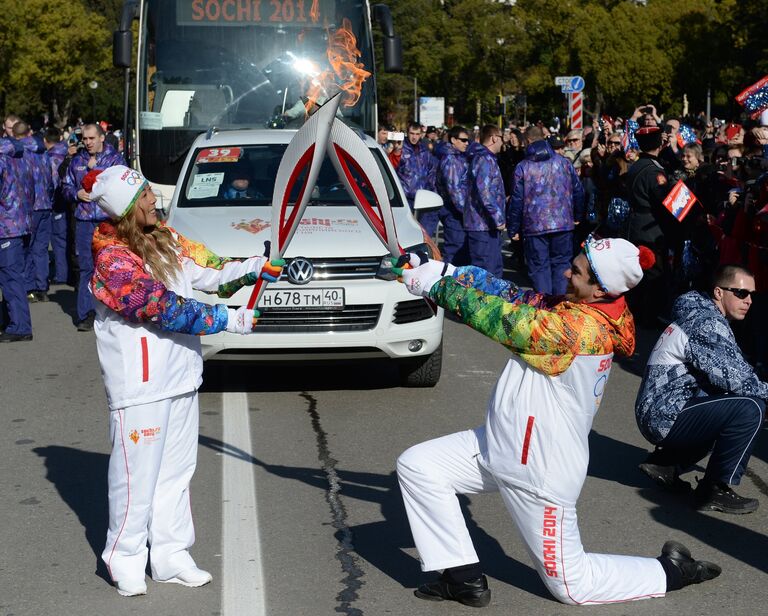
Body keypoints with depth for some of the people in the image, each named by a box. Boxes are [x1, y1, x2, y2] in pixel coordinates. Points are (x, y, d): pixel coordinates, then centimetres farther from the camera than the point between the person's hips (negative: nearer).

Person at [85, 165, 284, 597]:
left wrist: (255, 268, -4)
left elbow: (205, 270, 9)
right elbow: (166, 309, -22)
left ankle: (171, 556, 24)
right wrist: (230, 321, -21)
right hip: (139, 382, -8)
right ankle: (126, 560, 16)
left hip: (180, 374, 8)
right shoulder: (113, 258, -17)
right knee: (138, 471, 0)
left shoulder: (163, 237, 8)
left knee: (176, 470, 13)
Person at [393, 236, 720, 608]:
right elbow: (514, 295, 3)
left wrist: (435, 285, -12)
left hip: (541, 471, -9)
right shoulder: (572, 308, -1)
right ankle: (465, 578, 8)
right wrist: (448, 272, -7)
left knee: (572, 585, 4)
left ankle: (675, 570, 21)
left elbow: (499, 318, -23)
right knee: (416, 466, 3)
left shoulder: (579, 327, -28)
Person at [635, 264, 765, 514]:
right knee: (750, 408, -21)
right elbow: (734, 378, -23)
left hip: (658, 415, 11)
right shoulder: (707, 324, -16)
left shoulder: (699, 316, 15)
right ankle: (716, 490, -10)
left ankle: (666, 463, 19)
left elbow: (722, 376, 14)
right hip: (664, 416, -11)